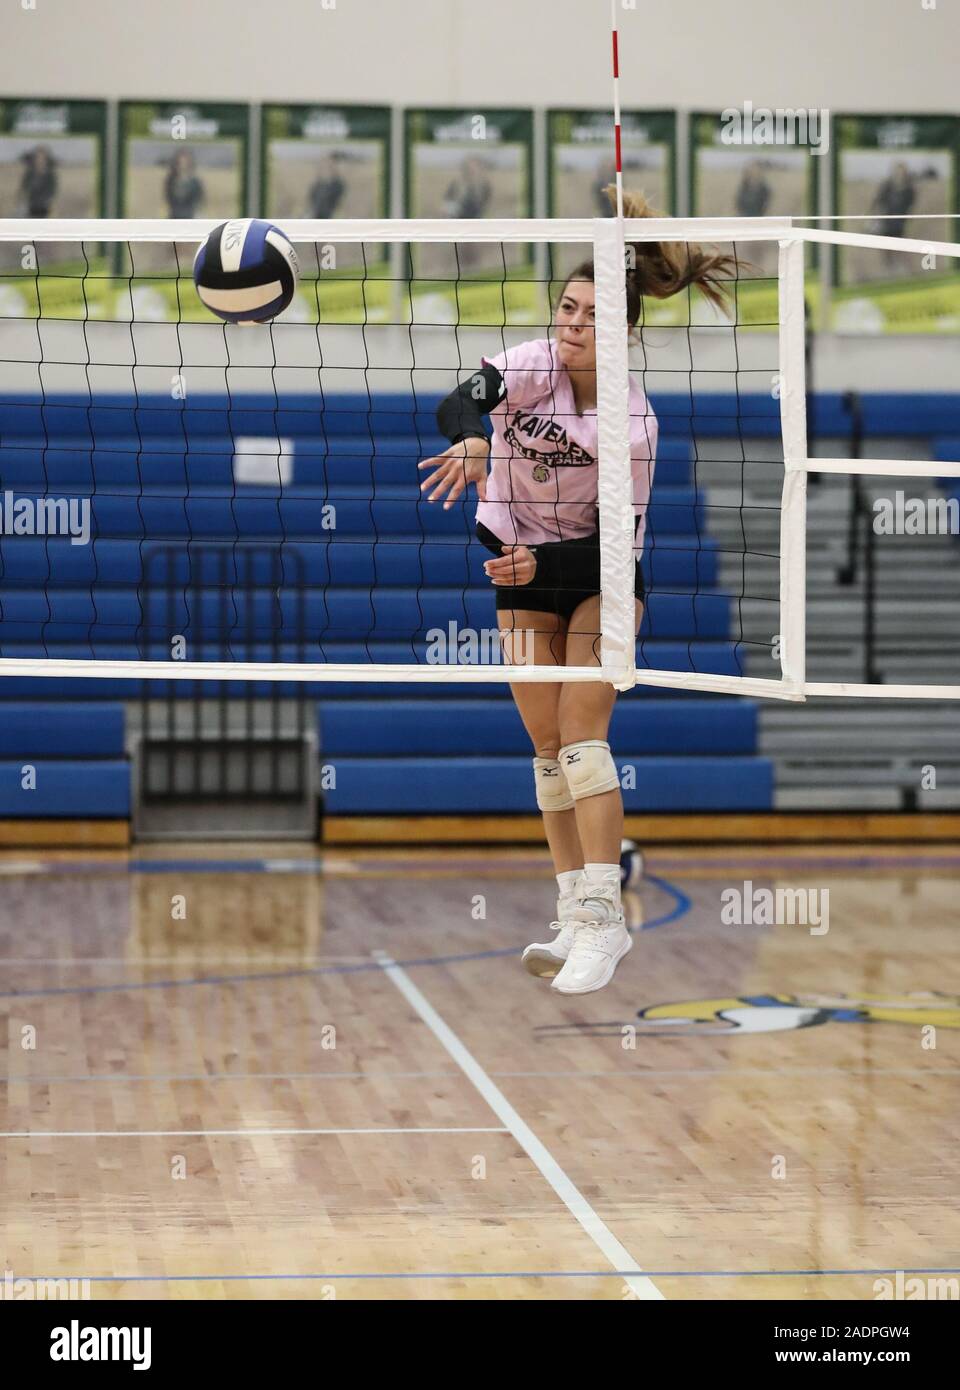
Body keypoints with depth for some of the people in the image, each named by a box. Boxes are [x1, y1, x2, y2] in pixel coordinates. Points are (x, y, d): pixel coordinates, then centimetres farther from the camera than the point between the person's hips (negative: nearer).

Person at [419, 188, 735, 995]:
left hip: (601, 572, -3)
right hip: (524, 566, 3)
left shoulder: (634, 422, -22)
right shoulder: (535, 365, -19)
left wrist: (541, 565, -32)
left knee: (581, 737, -17)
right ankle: (579, 917, 11)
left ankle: (602, 918, -18)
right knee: (548, 748, 4)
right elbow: (461, 402, -40)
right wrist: (471, 438, -62)